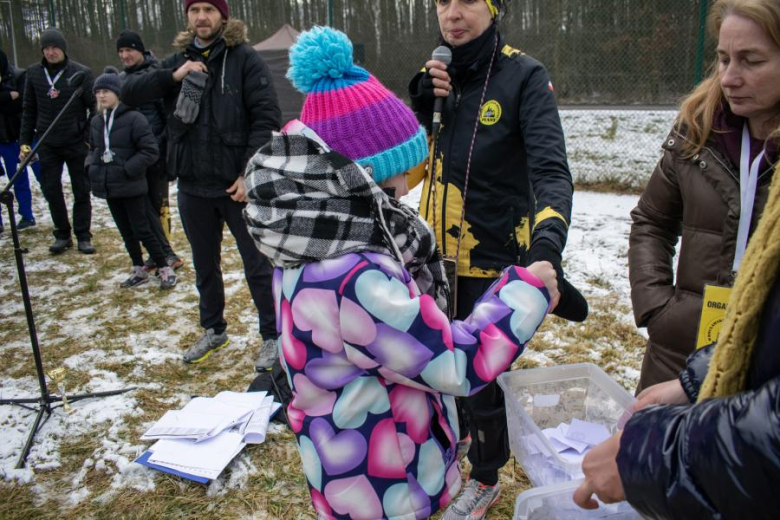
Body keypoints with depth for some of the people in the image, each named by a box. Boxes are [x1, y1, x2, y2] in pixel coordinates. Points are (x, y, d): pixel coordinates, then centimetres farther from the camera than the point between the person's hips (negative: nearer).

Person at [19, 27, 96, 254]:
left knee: (81, 191, 4)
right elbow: (29, 109, 9)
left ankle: (83, 236, 15)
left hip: (76, 142, -3)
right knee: (51, 190, 5)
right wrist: (24, 141, 5)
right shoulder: (33, 73, 3)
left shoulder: (81, 72, -6)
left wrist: (92, 139, -10)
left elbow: (94, 107, -4)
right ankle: (62, 234, 18)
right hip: (47, 144, 3)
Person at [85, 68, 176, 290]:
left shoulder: (134, 118, -13)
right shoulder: (96, 122, 7)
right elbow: (93, 149, 21)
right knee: (126, 232, 14)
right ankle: (139, 271, 27)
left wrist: (127, 169, -19)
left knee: (142, 230, -3)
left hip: (132, 187, -7)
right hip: (109, 188, 7)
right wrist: (91, 166, 2)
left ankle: (165, 270, 10)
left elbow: (150, 151, -15)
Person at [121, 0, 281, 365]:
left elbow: (267, 117, -10)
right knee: (204, 264, 17)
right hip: (192, 185, 5)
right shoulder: (178, 60, 11)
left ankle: (272, 336, 18)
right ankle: (213, 329, 35)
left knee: (257, 264, 3)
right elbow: (129, 93, 3)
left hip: (237, 184, -5)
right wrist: (173, 76, -12)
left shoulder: (244, 59, -4)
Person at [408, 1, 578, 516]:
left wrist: (547, 243, -42)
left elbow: (551, 170, -23)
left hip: (492, 260, -5)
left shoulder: (525, 76, -13)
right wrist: (422, 102, -14)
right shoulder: (438, 74, 3)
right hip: (436, 254, 5)